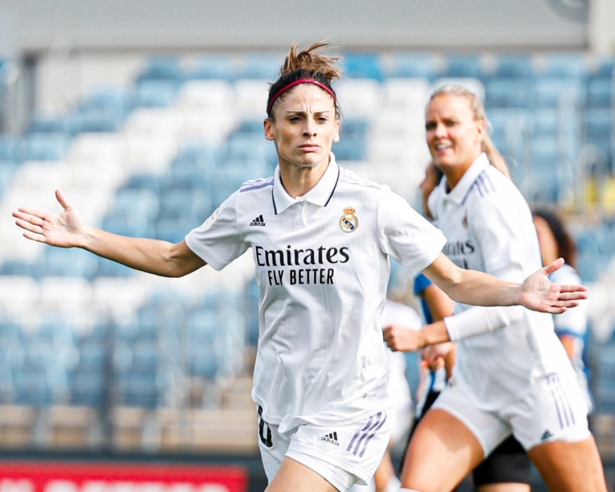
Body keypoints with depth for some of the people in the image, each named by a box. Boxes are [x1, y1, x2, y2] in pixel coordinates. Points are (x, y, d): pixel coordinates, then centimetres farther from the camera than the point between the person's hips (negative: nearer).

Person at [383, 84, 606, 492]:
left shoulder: (492, 198, -17)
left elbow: (511, 302, -26)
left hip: (534, 379, -8)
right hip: (474, 382, 8)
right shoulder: (440, 201, 9)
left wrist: (426, 336, -30)